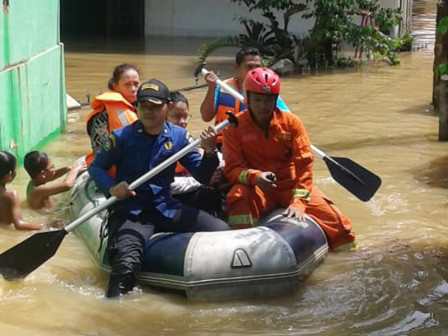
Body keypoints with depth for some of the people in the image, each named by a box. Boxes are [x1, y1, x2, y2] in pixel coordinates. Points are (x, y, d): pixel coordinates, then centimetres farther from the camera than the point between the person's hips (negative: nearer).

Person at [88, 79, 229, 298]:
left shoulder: (178, 136, 5)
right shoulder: (121, 137, -4)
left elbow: (202, 177, 6)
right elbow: (96, 167, 5)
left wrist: (209, 152, -14)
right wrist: (111, 187, -15)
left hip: (165, 208, 4)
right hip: (129, 212, -4)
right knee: (126, 265, -33)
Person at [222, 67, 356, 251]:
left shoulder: (291, 122, -4)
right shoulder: (235, 126, -6)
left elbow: (304, 163, -8)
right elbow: (232, 168, -10)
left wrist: (298, 202, -19)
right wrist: (254, 176, -32)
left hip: (292, 186, 2)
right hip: (256, 189, -1)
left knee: (337, 223, -10)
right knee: (238, 197, -37)